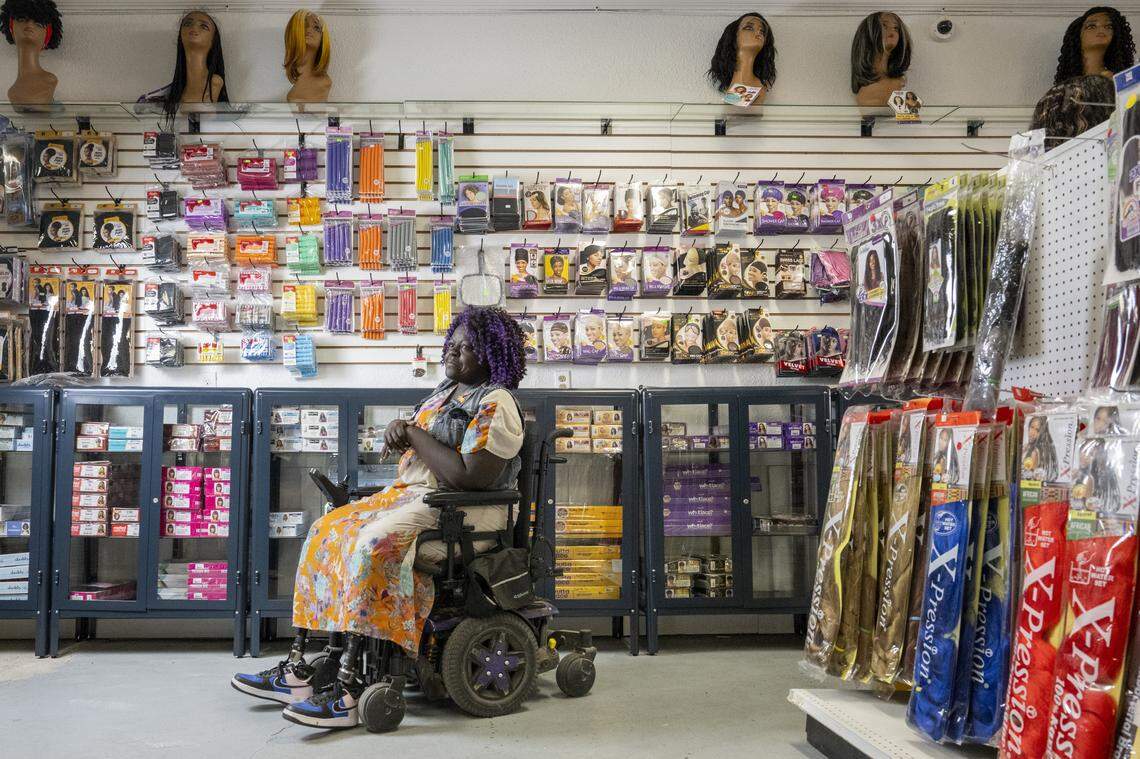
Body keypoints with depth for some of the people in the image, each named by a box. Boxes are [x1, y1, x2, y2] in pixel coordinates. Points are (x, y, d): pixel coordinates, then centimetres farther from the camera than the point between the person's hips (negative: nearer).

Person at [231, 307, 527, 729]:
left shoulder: (495, 405, -12)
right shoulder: (445, 392, 16)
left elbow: (472, 477, -24)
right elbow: (418, 450, 23)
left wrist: (413, 436, -14)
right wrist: (401, 431, -2)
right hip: (410, 494, 10)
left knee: (374, 544, -32)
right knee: (325, 532, -2)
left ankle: (349, 689, -30)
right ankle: (297, 666, -4)